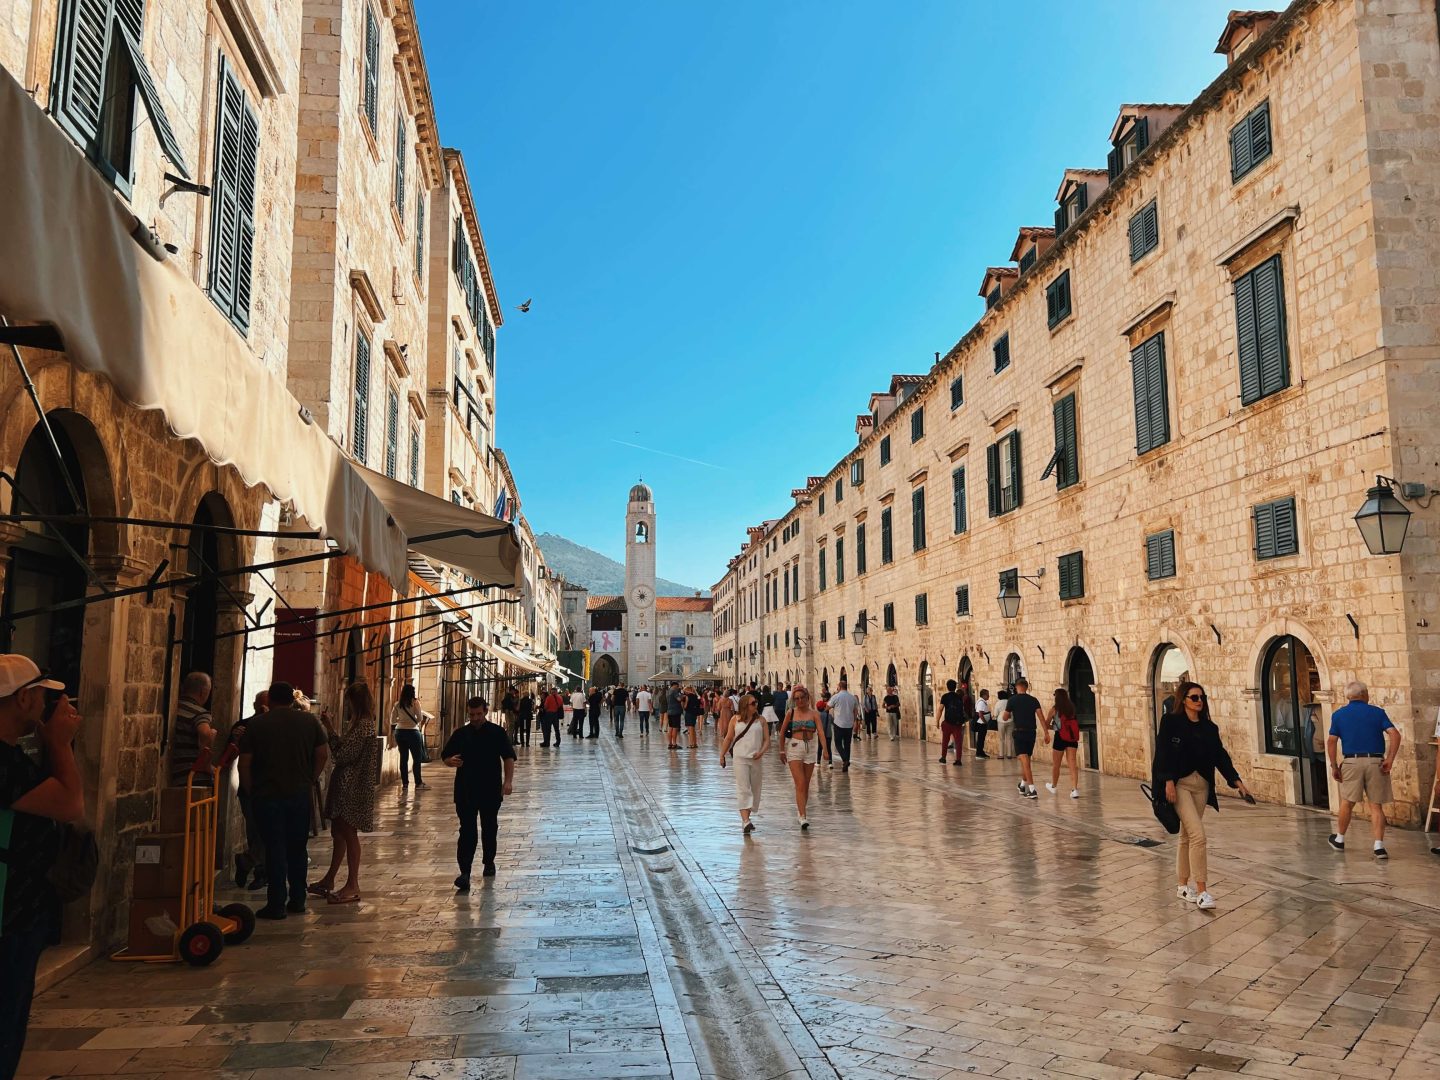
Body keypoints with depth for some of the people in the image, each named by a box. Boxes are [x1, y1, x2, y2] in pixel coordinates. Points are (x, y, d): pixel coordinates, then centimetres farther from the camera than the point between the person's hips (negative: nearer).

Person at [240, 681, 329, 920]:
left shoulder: (257, 724, -2)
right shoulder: (309, 721, 3)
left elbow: (244, 763, -4)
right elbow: (323, 754, 0)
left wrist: (251, 791, 6)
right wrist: (310, 780, 9)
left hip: (268, 795, -2)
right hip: (300, 795, 2)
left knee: (274, 849, 2)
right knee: (298, 848, 12)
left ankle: (276, 904, 2)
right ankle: (297, 901, 17)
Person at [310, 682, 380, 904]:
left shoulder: (363, 725, -19)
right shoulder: (360, 723, 12)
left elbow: (342, 755, -19)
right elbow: (346, 750, 13)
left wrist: (330, 730, -13)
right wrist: (330, 730, 10)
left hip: (353, 787, -10)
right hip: (345, 785, 10)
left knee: (348, 834, -3)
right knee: (338, 832, 17)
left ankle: (352, 886, 4)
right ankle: (329, 880, 27)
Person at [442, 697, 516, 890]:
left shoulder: (497, 733, -1)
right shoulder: (460, 734, 4)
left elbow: (508, 758, -1)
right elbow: (445, 757, 10)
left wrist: (508, 781, -13)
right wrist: (451, 761, -14)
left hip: (491, 791, 0)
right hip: (465, 792, 0)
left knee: (489, 828, 14)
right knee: (467, 831, -6)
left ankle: (489, 862, 34)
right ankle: (465, 872, -11)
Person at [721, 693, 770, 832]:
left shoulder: (761, 720, 5)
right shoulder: (736, 719, 3)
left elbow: (767, 740, 3)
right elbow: (728, 738, 10)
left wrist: (761, 752, -14)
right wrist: (722, 755, 10)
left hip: (756, 759, 2)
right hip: (740, 758, -2)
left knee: (754, 789, 8)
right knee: (743, 789, -11)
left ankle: (746, 817, 24)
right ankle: (745, 821, -18)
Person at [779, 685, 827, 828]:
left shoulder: (814, 714, 0)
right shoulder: (791, 713, 0)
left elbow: (821, 732, -11)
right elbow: (782, 732, 10)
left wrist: (825, 749, -24)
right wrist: (782, 750, 11)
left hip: (810, 748, 2)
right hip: (794, 748, -2)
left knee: (806, 784, 11)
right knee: (800, 784, -11)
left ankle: (801, 810, 31)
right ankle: (802, 817, -14)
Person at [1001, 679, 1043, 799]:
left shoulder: (1012, 700, -3)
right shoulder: (1033, 700, 6)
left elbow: (1004, 717, 2)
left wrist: (1011, 714, 25)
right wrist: (1046, 732, -7)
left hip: (1020, 732, -5)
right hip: (1031, 732, 5)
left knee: (1024, 760, -11)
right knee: (1025, 760, 20)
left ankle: (1032, 790, -22)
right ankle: (1023, 785, 36)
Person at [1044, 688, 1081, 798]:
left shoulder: (1054, 709, -6)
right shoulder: (1071, 707, 3)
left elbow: (1046, 724, 2)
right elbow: (1074, 721, 13)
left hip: (1060, 737, -3)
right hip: (1072, 737, 3)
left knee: (1056, 764, 14)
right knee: (1072, 763, 0)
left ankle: (1054, 786, 31)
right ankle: (1074, 789, -11)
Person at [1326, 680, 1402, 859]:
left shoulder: (1338, 714, 5)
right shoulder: (1377, 712, 4)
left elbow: (1331, 741, -1)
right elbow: (1395, 735, -8)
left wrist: (1334, 766, 4)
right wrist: (1390, 760, -7)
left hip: (1352, 762, 0)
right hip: (1376, 762, 0)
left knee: (1347, 802, 13)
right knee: (1376, 805, 4)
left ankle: (1339, 840, 25)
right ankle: (1379, 846, -1)